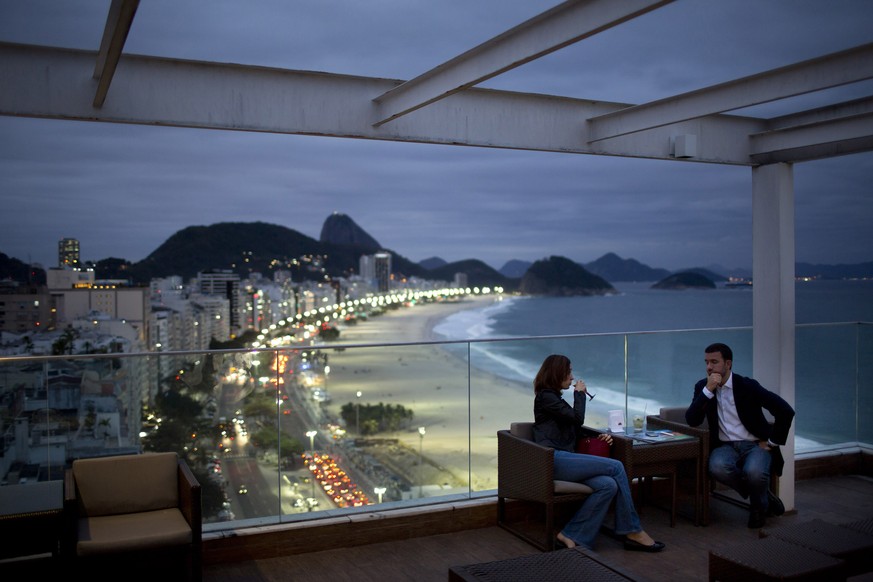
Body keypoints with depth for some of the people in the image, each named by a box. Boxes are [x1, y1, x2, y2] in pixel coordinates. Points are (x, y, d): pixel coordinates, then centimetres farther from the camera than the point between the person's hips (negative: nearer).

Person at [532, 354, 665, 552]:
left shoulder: (553, 397, 26)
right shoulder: (545, 397, -3)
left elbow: (575, 430, 24)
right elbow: (577, 418, -9)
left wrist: (598, 436, 8)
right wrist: (580, 393, 6)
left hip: (563, 459, 9)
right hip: (555, 459, -9)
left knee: (608, 485, -18)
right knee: (616, 467, -16)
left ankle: (573, 537, -20)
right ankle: (632, 532, -7)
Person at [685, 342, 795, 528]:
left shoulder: (747, 386, -6)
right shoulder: (702, 387, 4)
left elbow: (786, 411, -8)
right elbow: (692, 421, -9)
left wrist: (772, 443, -7)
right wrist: (708, 390, -16)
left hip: (755, 444, -2)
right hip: (726, 446, 3)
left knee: (754, 472, -36)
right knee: (718, 467, -33)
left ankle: (759, 506, 2)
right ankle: (763, 496, -4)